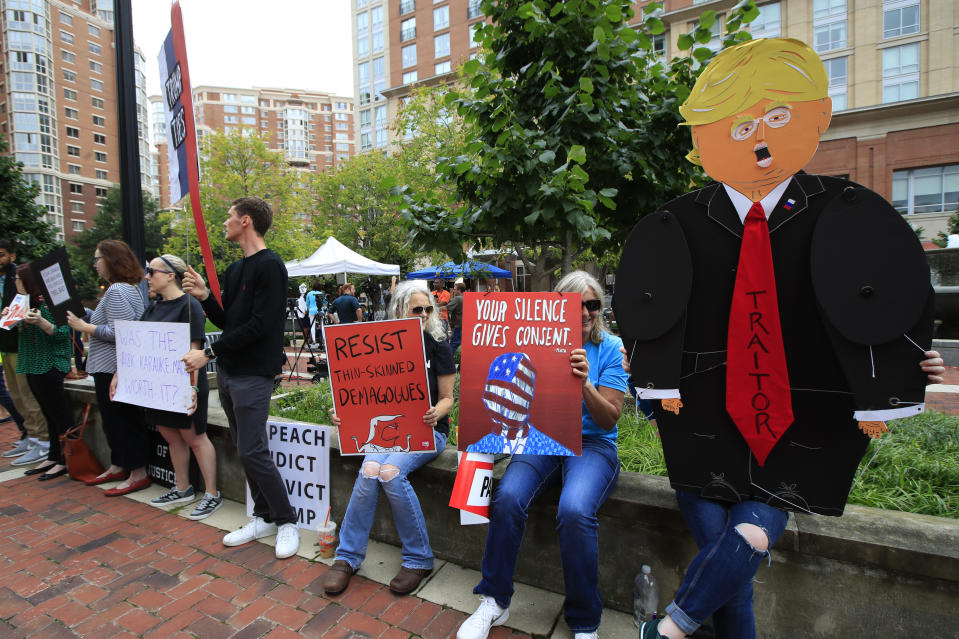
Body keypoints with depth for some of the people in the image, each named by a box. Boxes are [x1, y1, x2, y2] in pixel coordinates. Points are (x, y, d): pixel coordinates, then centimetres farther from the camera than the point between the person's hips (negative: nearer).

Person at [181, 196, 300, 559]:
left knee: (252, 452, -7)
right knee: (245, 450, 13)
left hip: (252, 374, -9)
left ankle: (286, 521, 10)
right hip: (227, 371, 9)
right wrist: (204, 297, 0)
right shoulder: (234, 270, 16)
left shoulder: (269, 266, -13)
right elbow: (227, 322, 16)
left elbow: (259, 325, -20)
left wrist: (209, 352, -17)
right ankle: (264, 518, 27)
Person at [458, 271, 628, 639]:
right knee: (507, 498, -26)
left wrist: (585, 383, -21)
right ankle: (494, 602, -3)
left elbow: (609, 419, -4)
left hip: (592, 444, -2)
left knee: (575, 510, -31)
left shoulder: (610, 349, 1)